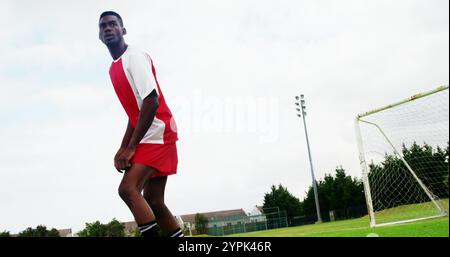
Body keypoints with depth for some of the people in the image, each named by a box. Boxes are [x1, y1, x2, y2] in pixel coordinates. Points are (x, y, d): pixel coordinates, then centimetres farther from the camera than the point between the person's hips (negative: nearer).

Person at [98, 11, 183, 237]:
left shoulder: (135, 57, -10)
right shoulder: (114, 68, 17)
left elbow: (152, 101, -21)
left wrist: (131, 147, -19)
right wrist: (123, 148, 11)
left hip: (158, 134, -9)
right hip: (150, 138, 9)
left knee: (128, 189, -21)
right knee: (153, 201, 8)